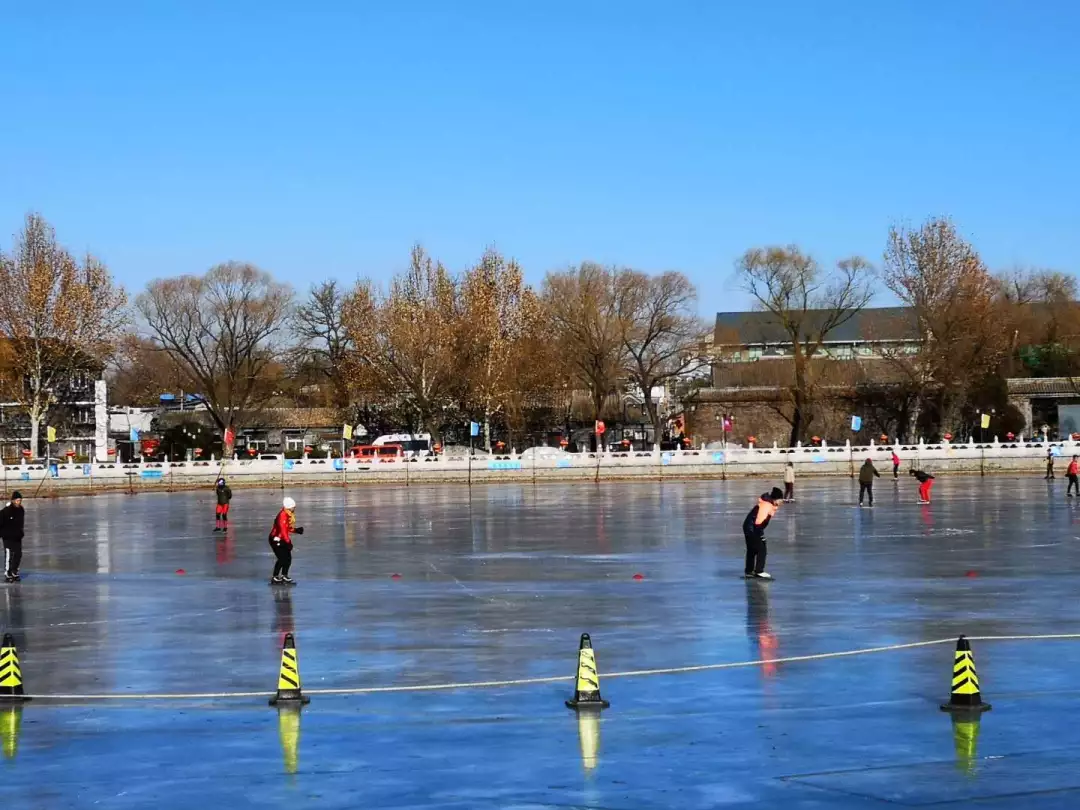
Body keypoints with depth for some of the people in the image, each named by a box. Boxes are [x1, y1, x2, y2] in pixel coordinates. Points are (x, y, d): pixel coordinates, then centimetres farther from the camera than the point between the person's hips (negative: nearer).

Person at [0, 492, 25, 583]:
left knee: (18, 555, 9)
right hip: (8, 537, -7)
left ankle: (14, 573, 23)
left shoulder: (21, 510, 5)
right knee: (9, 555, -8)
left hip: (17, 537, 7)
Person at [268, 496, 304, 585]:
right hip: (275, 539, -9)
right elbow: (282, 530, -31)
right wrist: (288, 542, -35)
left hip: (282, 539, 10)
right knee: (282, 558, -13)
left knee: (288, 558, 9)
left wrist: (296, 530, -1)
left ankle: (284, 576, 20)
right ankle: (274, 578, -6)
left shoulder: (289, 515, 6)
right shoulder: (282, 516, -25)